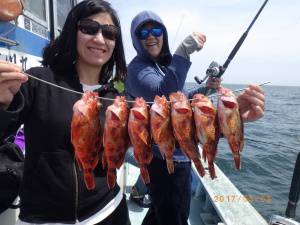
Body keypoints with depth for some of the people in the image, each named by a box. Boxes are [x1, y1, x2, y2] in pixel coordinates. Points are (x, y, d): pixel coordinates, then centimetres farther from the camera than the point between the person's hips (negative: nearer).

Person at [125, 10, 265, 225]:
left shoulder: (164, 64, 11)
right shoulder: (137, 68, -15)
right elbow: (165, 97, -32)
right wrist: (183, 52, -30)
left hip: (176, 155, 9)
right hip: (164, 158, -9)